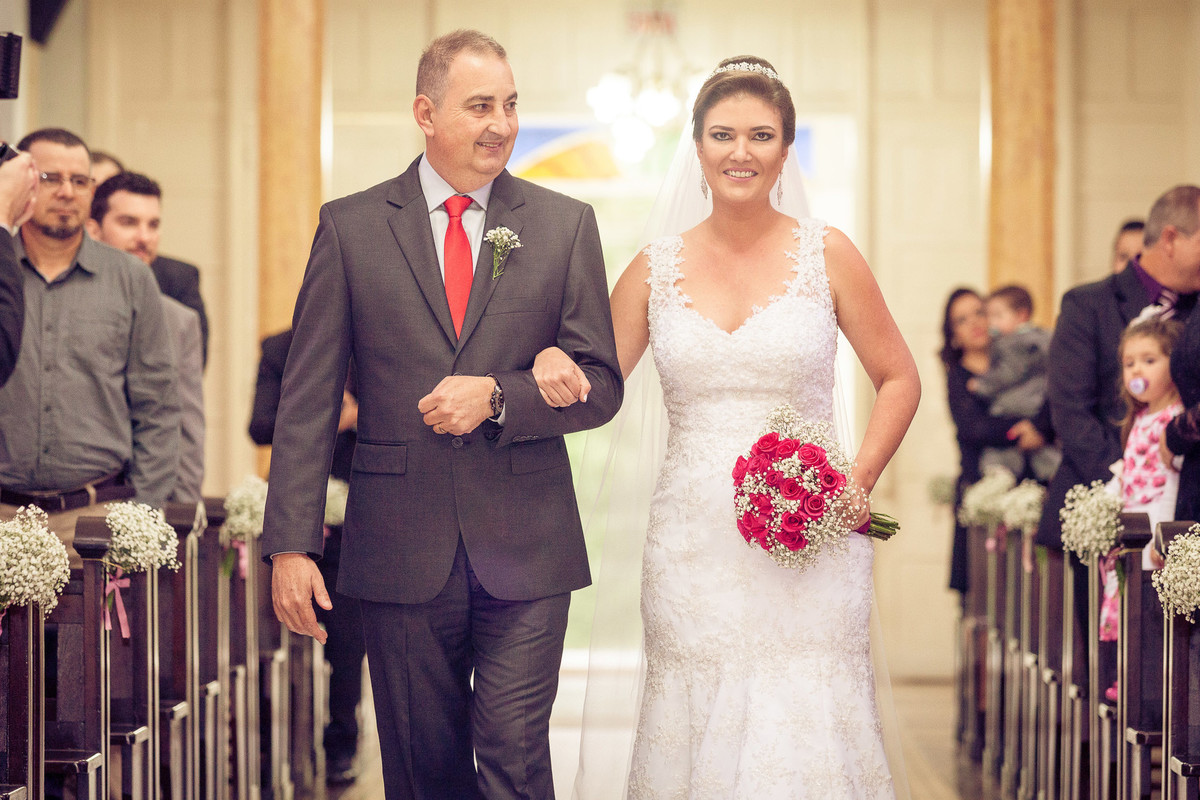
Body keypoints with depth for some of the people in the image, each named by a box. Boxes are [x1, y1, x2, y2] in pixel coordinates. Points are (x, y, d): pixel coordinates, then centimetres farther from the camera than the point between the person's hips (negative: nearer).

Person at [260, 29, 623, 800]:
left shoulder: (566, 224, 4)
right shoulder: (351, 226, 3)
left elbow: (601, 385, 3)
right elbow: (308, 400, 1)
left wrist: (497, 397, -14)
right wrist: (291, 542, -6)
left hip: (526, 553, 0)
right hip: (403, 553, 1)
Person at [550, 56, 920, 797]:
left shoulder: (826, 255, 2)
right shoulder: (656, 268, 7)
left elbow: (900, 379, 9)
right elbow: (593, 392, 12)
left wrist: (859, 480, -4)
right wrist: (554, 368, -10)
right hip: (693, 553, 2)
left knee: (804, 739, -4)